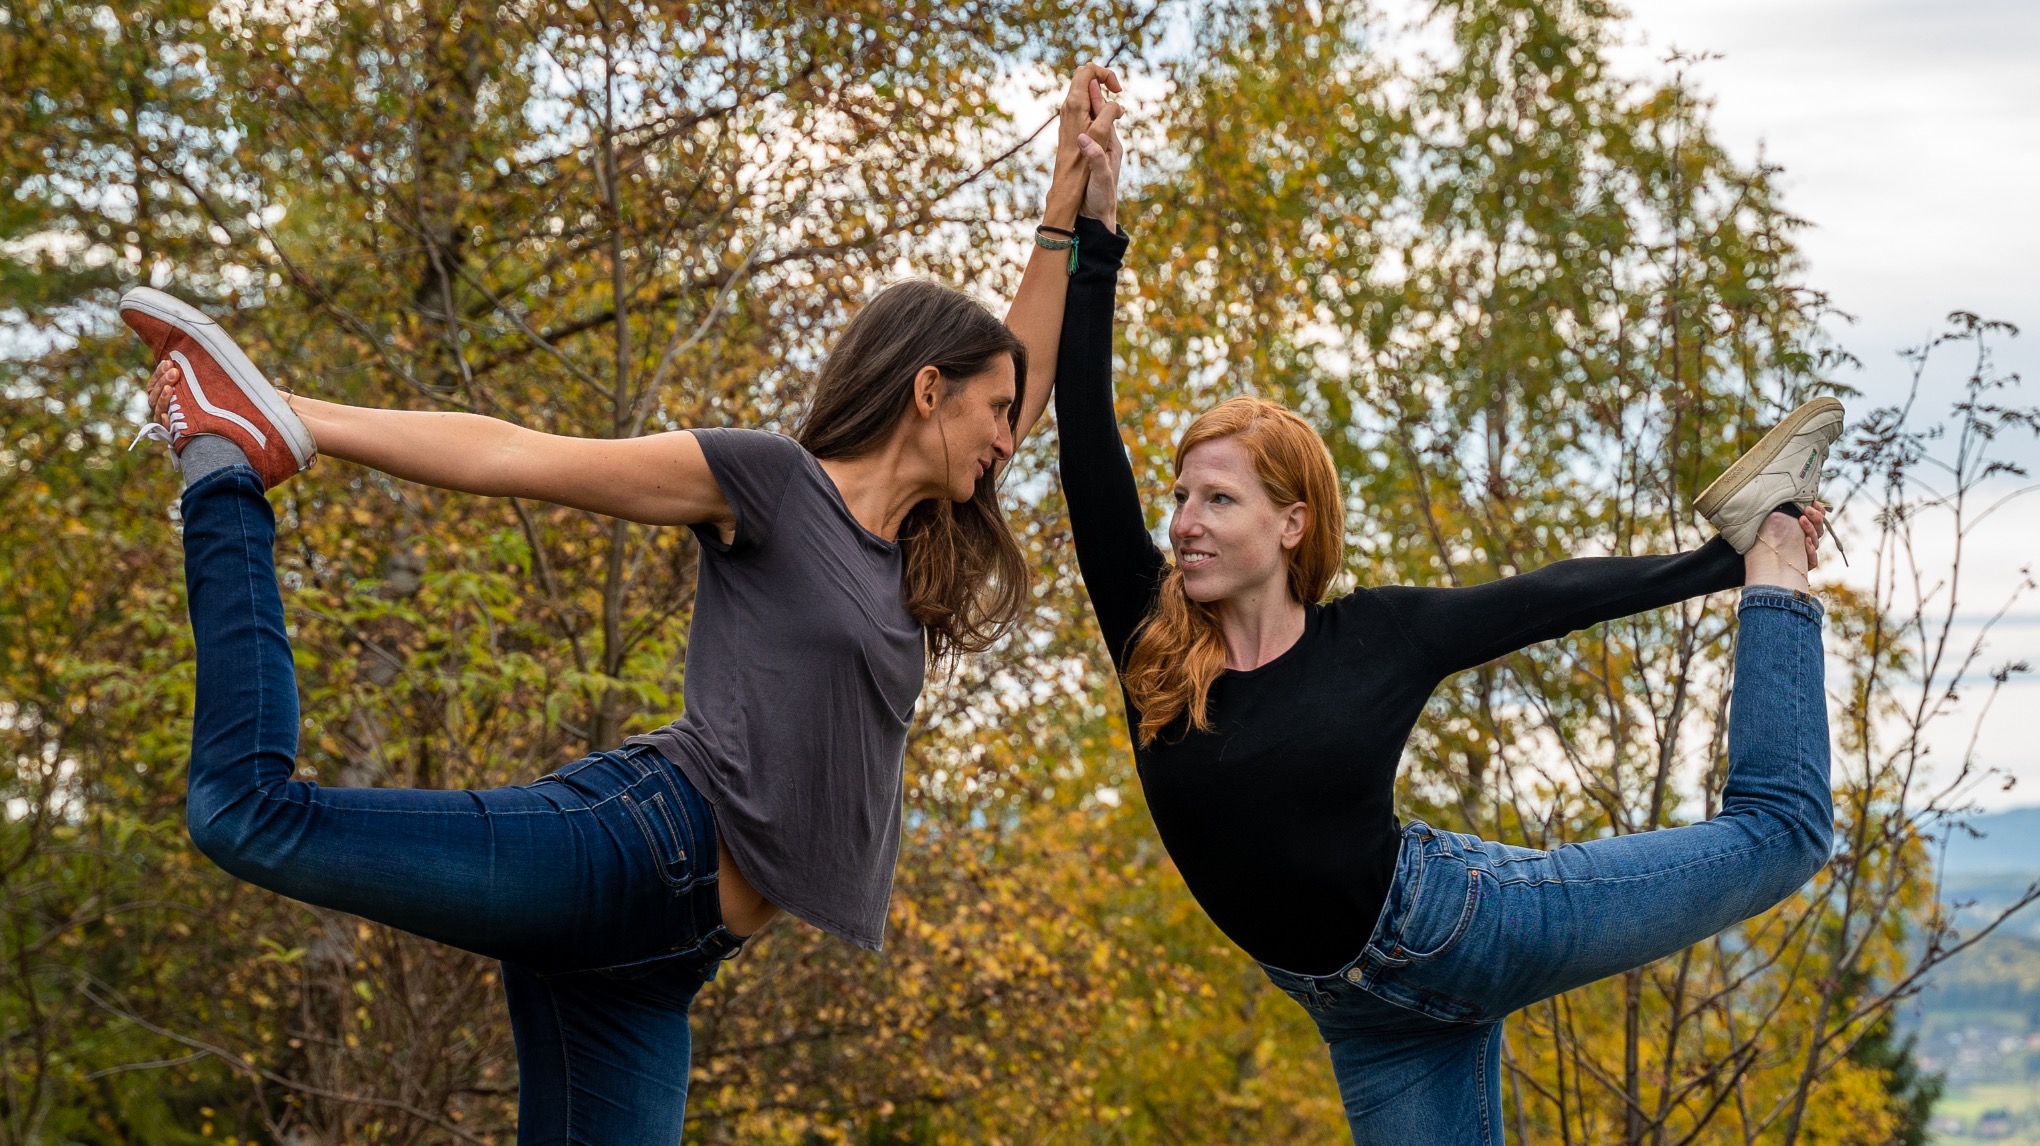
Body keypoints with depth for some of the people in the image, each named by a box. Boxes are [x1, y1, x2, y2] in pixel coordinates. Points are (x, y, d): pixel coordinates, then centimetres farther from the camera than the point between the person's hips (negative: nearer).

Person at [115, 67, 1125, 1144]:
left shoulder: (910, 561, 24)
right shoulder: (769, 479, 2)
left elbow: (1023, 389, 33)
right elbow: (511, 459, 0)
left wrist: (1072, 207, 31)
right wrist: (300, 424, -1)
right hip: (645, 842, -7)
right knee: (254, 813, -20)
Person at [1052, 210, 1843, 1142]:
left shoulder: (1380, 634, -10)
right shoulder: (1149, 638, -8)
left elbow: (1557, 596, 2)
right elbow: (1087, 442, -15)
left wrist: (1736, 566, 8)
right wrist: (1092, 246, -17)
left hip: (1460, 916, -1)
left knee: (1782, 828, 5)